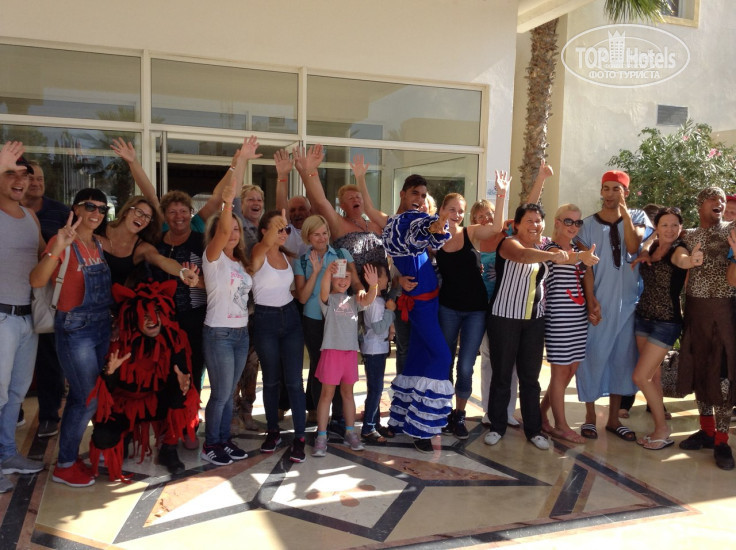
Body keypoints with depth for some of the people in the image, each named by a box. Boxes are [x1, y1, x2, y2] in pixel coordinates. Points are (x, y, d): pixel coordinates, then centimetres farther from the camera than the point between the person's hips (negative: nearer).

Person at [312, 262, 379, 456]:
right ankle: (321, 437, 5)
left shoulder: (353, 300, 9)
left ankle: (350, 433, 24)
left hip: (350, 351, 4)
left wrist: (373, 285, -32)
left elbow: (368, 299, -10)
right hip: (331, 351, -4)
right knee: (327, 393, 0)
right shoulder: (328, 300, -2)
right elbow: (324, 291, -25)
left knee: (348, 393, 14)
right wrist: (328, 271, -45)